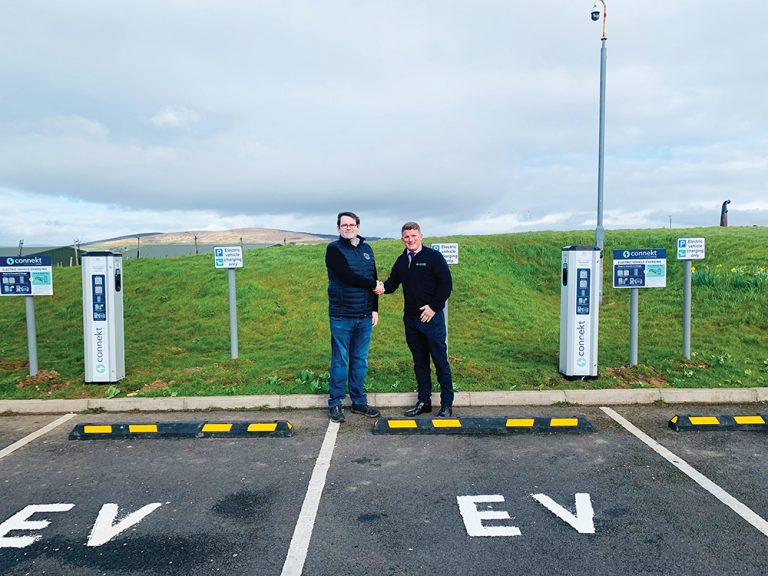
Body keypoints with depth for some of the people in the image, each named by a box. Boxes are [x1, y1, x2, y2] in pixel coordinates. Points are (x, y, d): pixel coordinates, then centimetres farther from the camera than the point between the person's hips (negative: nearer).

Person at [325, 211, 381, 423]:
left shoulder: (366, 249, 13)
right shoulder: (334, 249, -3)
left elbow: (374, 280, 13)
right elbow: (347, 276, -17)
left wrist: (375, 309, 7)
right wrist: (372, 284, -7)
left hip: (364, 316, 5)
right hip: (341, 316, -4)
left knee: (360, 360, 11)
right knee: (340, 360, 2)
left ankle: (359, 401, 21)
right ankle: (335, 403, 12)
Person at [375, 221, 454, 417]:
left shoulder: (433, 256, -6)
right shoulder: (401, 260, 12)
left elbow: (446, 283, -9)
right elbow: (393, 281, 13)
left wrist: (433, 307, -13)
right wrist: (383, 288, -10)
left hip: (431, 317, -6)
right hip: (410, 318, 6)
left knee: (440, 360, -1)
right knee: (419, 361, 12)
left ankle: (447, 404, 7)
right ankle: (424, 401, 21)